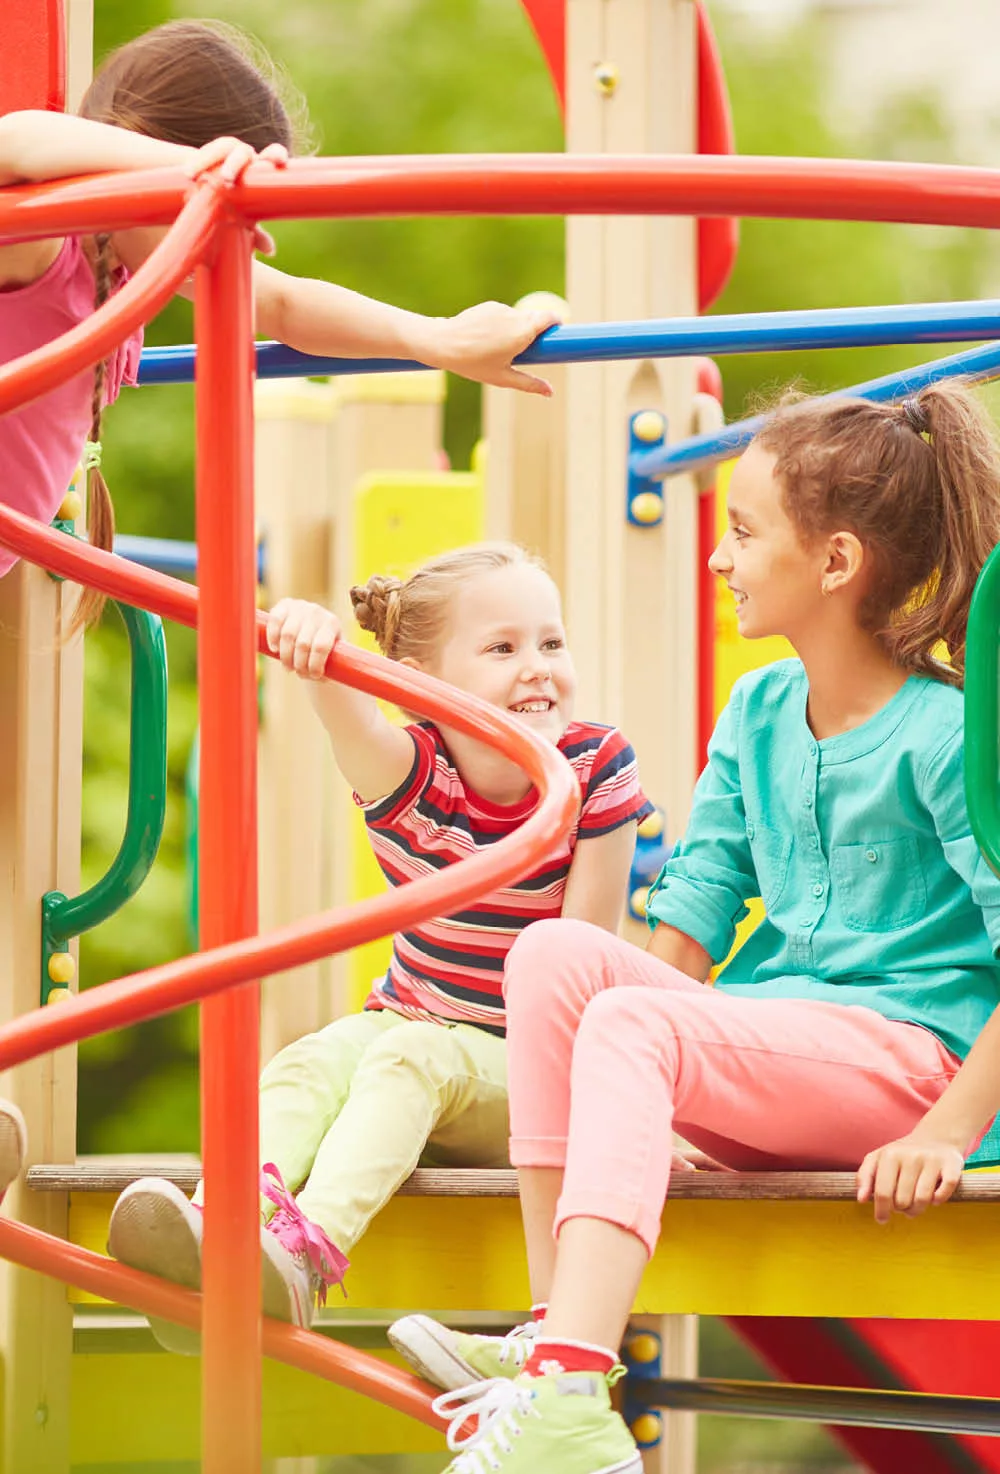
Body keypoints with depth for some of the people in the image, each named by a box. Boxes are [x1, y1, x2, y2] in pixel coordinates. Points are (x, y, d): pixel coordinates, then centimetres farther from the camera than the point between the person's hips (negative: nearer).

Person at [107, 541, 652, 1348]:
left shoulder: (597, 768, -14)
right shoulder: (411, 772, -12)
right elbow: (352, 721, -37)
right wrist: (315, 650, -61)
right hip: (413, 1022, 3)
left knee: (410, 1060, -34)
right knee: (311, 1063, -28)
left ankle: (312, 1245, -57)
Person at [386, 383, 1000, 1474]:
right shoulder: (758, 715, 14)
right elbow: (689, 921, 12)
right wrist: (643, 1109, -1)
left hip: (905, 1056, -7)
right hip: (763, 1036, 7)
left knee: (629, 1022, -31)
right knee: (552, 950, -15)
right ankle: (556, 1332, -20)